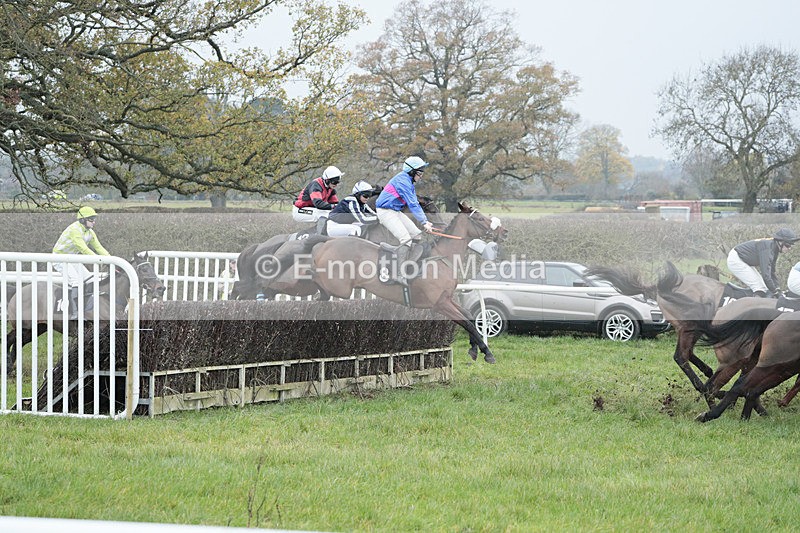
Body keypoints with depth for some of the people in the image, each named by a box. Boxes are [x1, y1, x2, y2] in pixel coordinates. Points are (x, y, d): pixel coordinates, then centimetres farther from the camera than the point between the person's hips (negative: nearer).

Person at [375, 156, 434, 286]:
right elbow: (412, 204, -24)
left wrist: (425, 221, 6)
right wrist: (424, 222, -26)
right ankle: (399, 275, -21)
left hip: (396, 212, 10)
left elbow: (415, 204, 16)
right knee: (406, 239, -23)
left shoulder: (409, 181, 15)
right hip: (386, 212, -10)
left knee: (418, 236, 3)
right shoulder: (403, 180, -19)